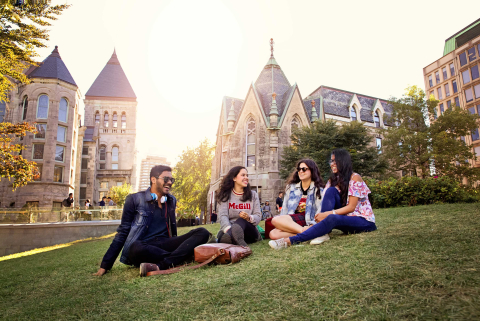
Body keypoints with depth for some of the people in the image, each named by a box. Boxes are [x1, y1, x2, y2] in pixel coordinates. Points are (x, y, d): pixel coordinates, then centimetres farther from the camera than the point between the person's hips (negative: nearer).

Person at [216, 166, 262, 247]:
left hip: (248, 230, 0)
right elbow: (223, 216, -7)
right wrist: (229, 229, -30)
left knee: (242, 221, -36)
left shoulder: (253, 195, 15)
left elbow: (258, 216, 7)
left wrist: (249, 218, -19)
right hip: (230, 228, 0)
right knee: (221, 234, -35)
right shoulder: (225, 195, 8)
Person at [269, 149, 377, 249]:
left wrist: (327, 214, -25)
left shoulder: (355, 178, -9)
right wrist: (322, 215, -23)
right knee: (331, 190, -18)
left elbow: (351, 207, -16)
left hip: (364, 221, -5)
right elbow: (327, 201, -1)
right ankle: (323, 233, -27)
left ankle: (290, 240, -43)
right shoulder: (334, 179, 10)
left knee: (332, 218, -36)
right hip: (345, 218, 5)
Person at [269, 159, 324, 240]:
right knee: (273, 234, -28)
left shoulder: (318, 190, 9)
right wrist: (282, 225, 3)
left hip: (308, 222, -5)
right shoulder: (291, 187, 22)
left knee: (276, 220, -30)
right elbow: (285, 208, 18)